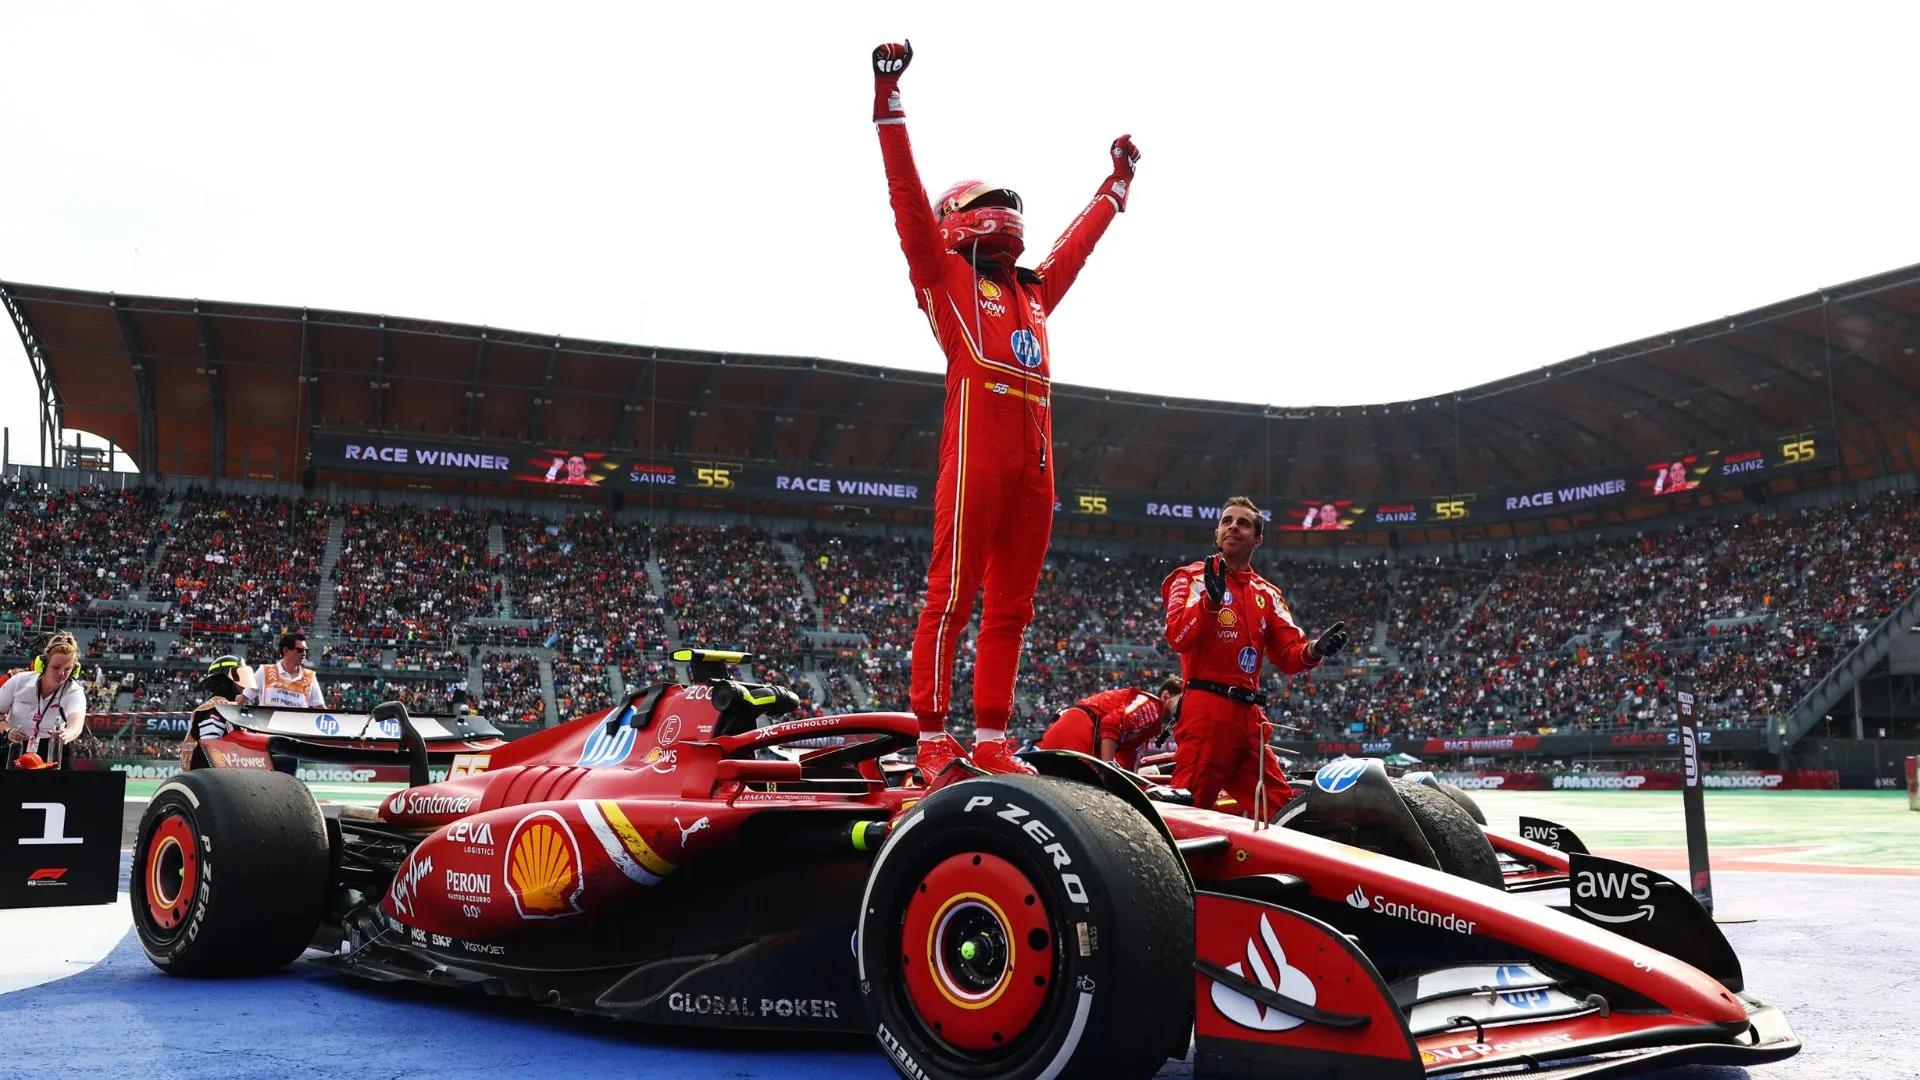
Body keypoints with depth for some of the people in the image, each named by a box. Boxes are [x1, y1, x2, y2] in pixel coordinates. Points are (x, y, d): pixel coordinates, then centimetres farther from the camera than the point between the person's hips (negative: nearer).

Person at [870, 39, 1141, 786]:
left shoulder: (1033, 291, 29)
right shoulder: (945, 274, 13)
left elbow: (1077, 243, 43)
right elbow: (908, 195, 5)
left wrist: (1118, 182, 53)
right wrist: (888, 101, 1)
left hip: (1035, 456, 7)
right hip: (977, 441, -7)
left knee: (1010, 605, 5)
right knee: (953, 593, -8)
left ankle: (991, 741, 8)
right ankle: (934, 739, -7)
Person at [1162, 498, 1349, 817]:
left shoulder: (1267, 594, 20)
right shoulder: (1193, 577, 3)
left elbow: (1288, 654, 11)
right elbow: (1178, 638, -14)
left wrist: (1314, 650, -11)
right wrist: (1211, 600, -29)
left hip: (1249, 714, 7)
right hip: (1206, 709, -6)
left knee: (1281, 809, 8)